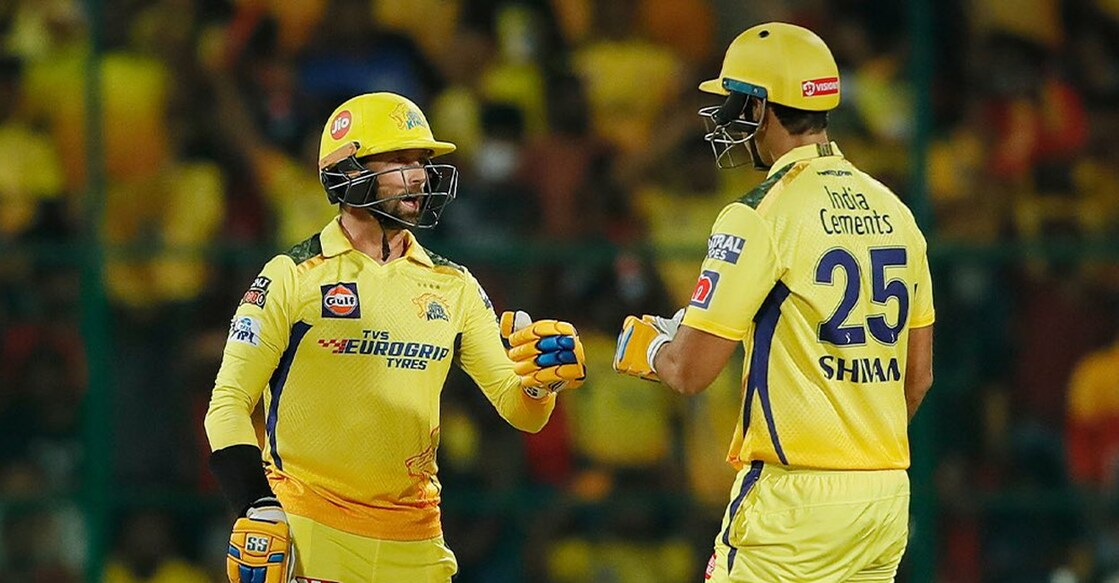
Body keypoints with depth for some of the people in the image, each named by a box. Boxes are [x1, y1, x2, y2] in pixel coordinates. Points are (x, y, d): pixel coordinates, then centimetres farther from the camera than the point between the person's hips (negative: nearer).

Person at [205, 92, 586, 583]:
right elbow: (230, 403, -2)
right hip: (311, 534, -4)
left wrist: (540, 381, -13)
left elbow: (520, 412, 10)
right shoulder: (293, 277, -1)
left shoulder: (453, 287, 11)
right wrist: (259, 510, -13)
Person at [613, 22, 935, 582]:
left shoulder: (761, 217, -11)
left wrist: (643, 347, 9)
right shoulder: (892, 211, 11)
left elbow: (691, 370, -12)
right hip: (887, 494, 7)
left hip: (794, 497, -7)